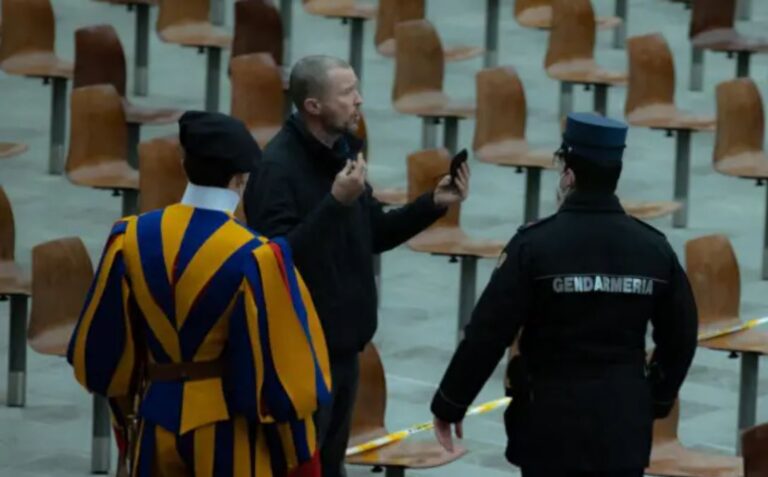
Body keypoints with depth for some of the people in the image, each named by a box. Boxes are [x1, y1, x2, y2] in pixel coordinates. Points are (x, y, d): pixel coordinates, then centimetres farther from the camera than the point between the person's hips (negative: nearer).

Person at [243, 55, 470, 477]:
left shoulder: (342, 151, 9)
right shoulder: (278, 167, -18)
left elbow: (374, 234, 18)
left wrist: (433, 204, 6)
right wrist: (336, 201, -31)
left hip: (340, 341, 9)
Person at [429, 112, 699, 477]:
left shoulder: (535, 244, -11)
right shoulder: (654, 248, 1)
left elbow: (488, 334, -11)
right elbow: (680, 337, 10)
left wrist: (449, 405, -1)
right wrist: (657, 399, 25)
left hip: (551, 422, -3)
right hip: (625, 425, 3)